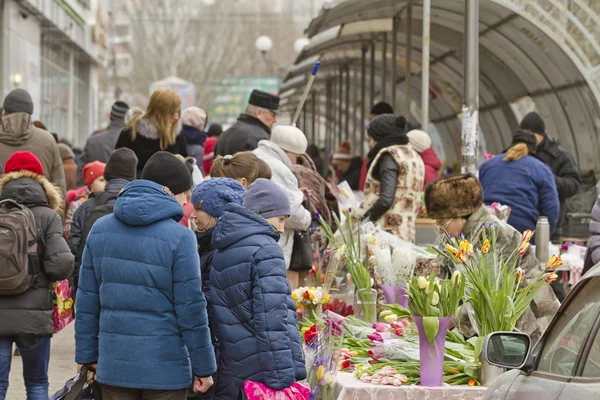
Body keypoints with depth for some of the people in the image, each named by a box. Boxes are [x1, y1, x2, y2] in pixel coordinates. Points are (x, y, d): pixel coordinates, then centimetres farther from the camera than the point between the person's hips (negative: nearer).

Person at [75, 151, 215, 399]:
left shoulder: (100, 229, 4)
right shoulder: (179, 237, -11)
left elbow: (87, 301, 8)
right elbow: (191, 308, -10)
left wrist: (87, 355, 17)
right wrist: (203, 367, -2)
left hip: (113, 364, 4)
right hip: (164, 369, -4)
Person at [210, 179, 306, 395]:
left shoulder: (222, 252, 15)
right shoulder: (265, 249, -12)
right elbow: (272, 317, -19)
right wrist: (282, 378, -21)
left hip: (241, 368, 9)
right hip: (267, 368, -9)